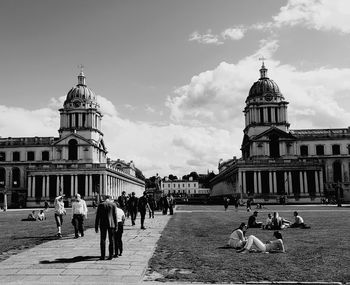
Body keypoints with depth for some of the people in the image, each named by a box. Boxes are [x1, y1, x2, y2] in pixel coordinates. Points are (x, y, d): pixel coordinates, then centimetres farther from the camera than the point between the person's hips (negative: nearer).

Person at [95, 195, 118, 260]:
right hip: (111, 224, 0)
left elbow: (97, 216, -1)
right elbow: (115, 216, 0)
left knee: (102, 241, 7)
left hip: (103, 225, 0)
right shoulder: (113, 205, 0)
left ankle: (103, 256, 5)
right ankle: (111, 255, 8)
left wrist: (96, 226, 3)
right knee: (111, 241, 8)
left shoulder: (100, 205, -1)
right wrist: (116, 226, 4)